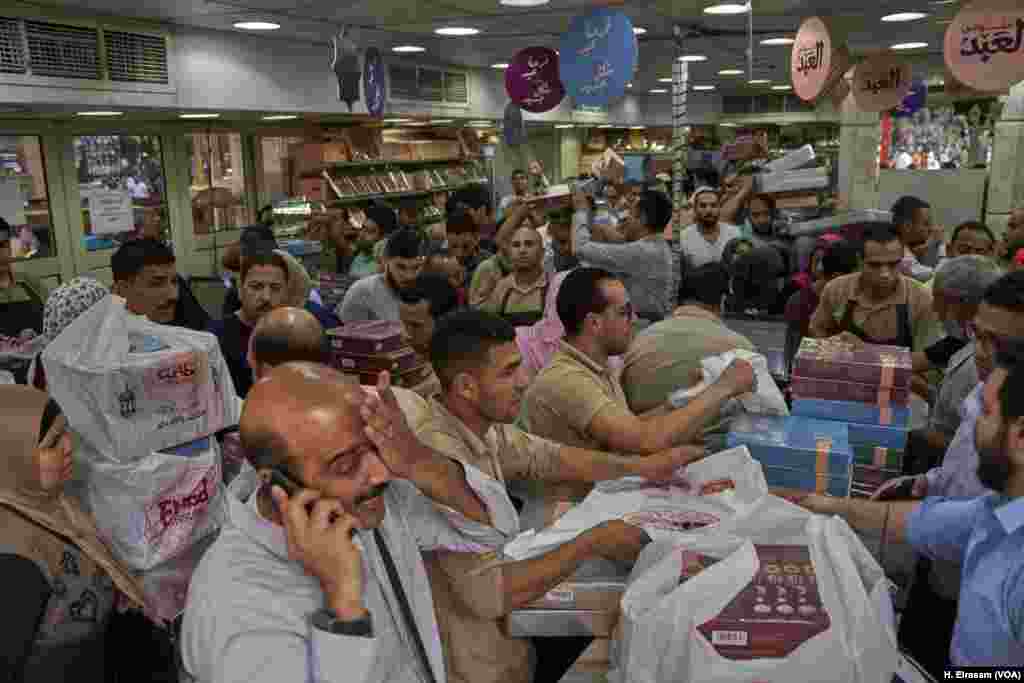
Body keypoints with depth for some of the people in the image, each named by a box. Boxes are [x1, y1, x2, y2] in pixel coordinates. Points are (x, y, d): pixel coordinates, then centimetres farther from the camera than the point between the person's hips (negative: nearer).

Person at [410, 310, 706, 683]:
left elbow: (551, 458, 9)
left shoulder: (481, 423, -4)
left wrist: (643, 466, 1)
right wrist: (593, 542, -25)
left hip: (501, 607, 8)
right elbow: (489, 595, -34)